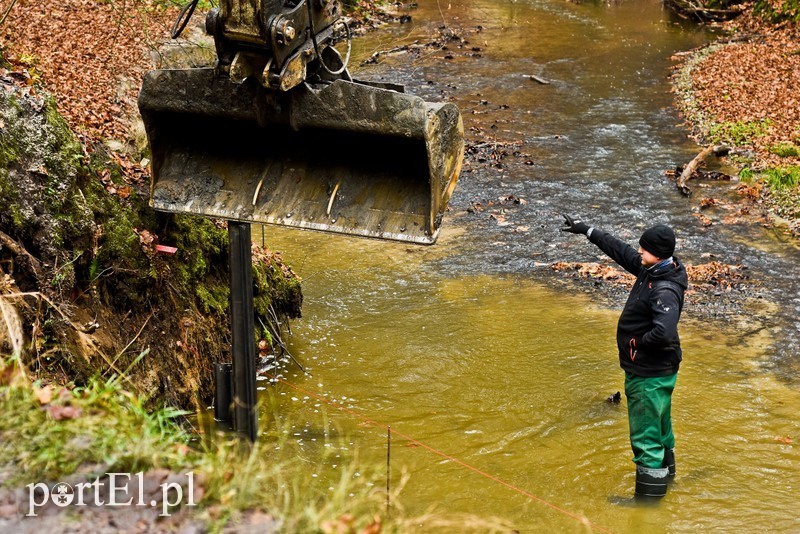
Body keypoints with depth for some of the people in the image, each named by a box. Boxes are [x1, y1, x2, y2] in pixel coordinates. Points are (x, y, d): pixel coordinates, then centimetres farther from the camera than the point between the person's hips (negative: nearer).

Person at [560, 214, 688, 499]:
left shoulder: (665, 291, -28)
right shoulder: (650, 268, 0)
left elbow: (663, 333, -41)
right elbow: (620, 250, 14)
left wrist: (637, 342, -22)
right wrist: (586, 230, 19)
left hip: (650, 374, -10)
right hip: (653, 369, 10)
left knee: (645, 434, -2)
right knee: (659, 426, 27)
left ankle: (649, 493, 7)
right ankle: (665, 472, 45)